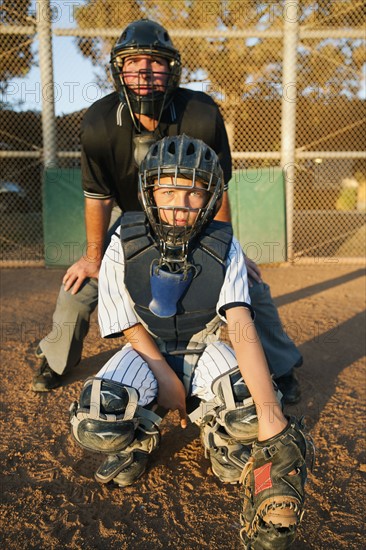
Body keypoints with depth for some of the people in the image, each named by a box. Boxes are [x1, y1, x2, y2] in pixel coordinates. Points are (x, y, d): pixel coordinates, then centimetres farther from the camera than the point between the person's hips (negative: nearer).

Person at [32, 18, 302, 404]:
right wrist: (93, 257, -5)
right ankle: (56, 360, 26)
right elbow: (97, 197, -13)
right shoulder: (99, 123, -26)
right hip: (130, 216, 1)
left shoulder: (202, 116, -30)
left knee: (248, 281, -9)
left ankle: (280, 367, 16)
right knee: (80, 282, -4)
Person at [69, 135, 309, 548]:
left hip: (203, 351, 0)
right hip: (146, 350, 0)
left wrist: (270, 413, -43)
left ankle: (221, 437, 5)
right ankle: (138, 438, 7)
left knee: (251, 412, -32)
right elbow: (131, 327, -7)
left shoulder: (223, 247, -18)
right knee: (96, 425, -29)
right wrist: (164, 376, -18)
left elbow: (241, 328, -31)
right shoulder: (125, 248, -18)